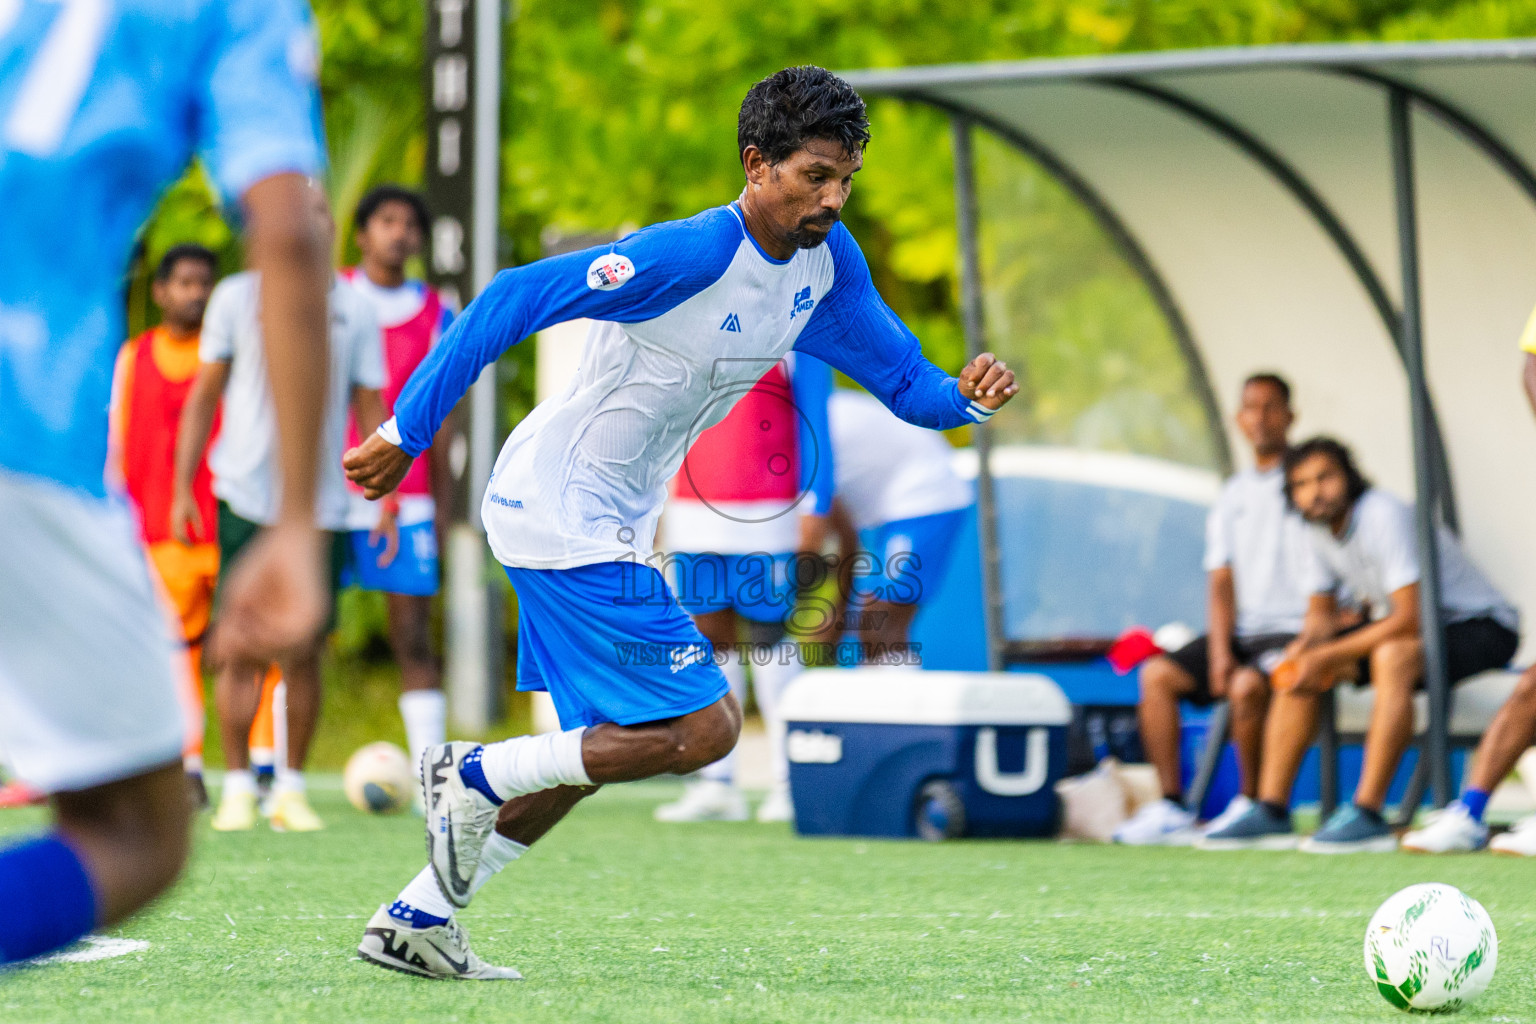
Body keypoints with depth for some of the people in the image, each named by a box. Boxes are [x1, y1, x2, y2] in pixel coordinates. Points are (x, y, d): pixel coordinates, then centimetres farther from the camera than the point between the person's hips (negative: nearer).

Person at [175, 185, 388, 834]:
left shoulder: (354, 310, 9)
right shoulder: (237, 298, 5)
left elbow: (369, 409, 11)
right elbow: (204, 397, 9)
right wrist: (182, 488, 4)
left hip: (322, 506, 2)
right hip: (247, 496, -1)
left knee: (305, 650, 2)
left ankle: (291, 788, 9)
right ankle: (237, 787, 3)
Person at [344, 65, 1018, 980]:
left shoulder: (827, 262, 0)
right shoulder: (692, 255, -24)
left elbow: (903, 379, 6)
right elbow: (513, 299, -24)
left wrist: (967, 395, -18)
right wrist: (408, 433, -23)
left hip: (612, 526, 9)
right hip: (562, 516, -9)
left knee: (602, 748, 17)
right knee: (705, 727, -12)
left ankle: (416, 922, 25)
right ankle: (476, 777, 0)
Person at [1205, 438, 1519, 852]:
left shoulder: (1384, 516, -26)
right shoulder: (1320, 529, 0)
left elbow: (1409, 619, -32)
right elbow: (1321, 613, 12)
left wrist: (1327, 656, -27)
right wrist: (1306, 647, -12)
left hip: (1480, 626, -9)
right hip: (1405, 626, 9)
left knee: (1392, 655, -37)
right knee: (1297, 666, -2)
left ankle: (1367, 814, -38)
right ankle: (1271, 812, -5)